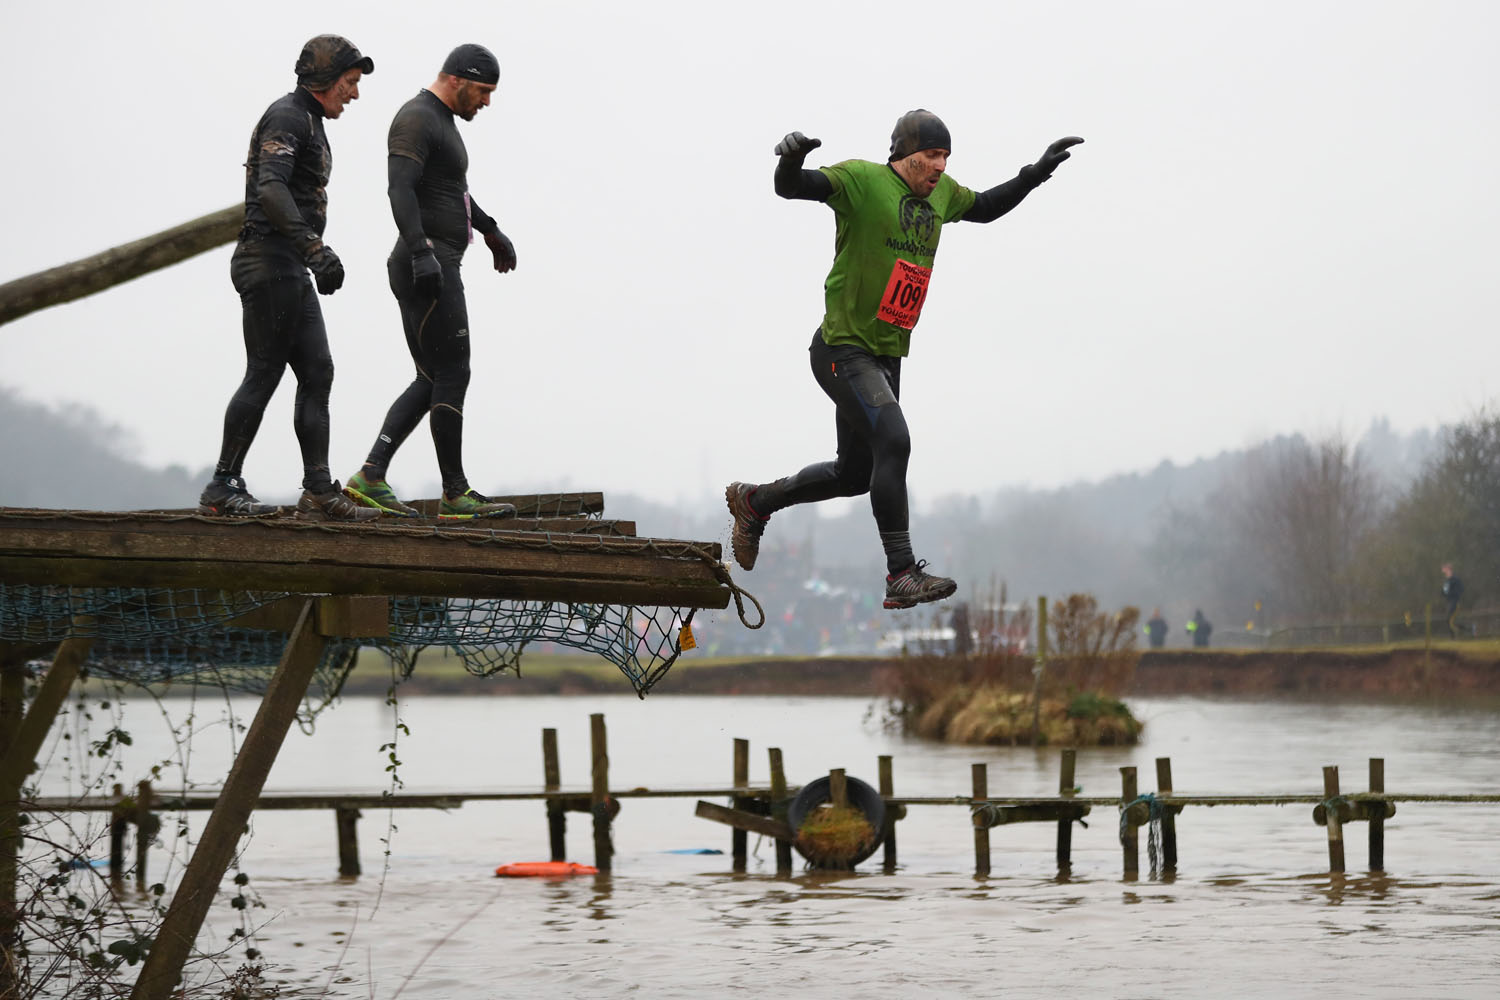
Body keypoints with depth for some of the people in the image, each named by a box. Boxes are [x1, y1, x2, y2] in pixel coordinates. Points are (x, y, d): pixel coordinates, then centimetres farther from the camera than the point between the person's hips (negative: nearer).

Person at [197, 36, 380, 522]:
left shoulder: (308, 123, 21)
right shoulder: (286, 116, -11)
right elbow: (270, 189, -26)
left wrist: (315, 257, 30)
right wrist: (315, 247, -33)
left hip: (290, 270, 10)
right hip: (269, 260, -10)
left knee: (317, 373, 4)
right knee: (264, 374, -8)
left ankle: (319, 491, 2)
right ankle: (223, 489, -3)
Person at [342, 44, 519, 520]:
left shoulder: (440, 122, 20)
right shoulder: (415, 119, -12)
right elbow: (400, 189, -26)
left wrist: (491, 230, 44)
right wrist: (422, 251, -36)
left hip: (436, 270, 10)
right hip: (427, 270, -10)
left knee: (431, 382, 9)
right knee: (453, 376, -7)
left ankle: (370, 478, 3)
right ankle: (456, 494, -2)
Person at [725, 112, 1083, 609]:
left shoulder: (941, 193, 11)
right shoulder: (862, 180, -12)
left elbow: (985, 208, 30)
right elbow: (792, 187, -25)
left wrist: (1038, 171, 23)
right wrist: (791, 160, -47)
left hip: (886, 357, 9)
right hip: (843, 350, -9)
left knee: (854, 475, 15)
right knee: (893, 442, -24)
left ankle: (755, 500, 37)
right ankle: (901, 575, -22)